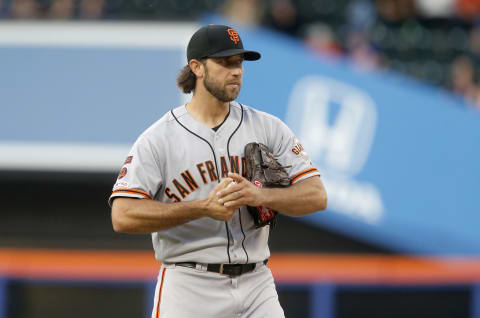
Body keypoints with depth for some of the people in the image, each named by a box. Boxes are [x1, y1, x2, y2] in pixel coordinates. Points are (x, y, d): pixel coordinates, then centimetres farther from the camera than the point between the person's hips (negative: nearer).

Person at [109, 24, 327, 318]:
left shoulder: (268, 128, 7)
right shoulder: (158, 139, -2)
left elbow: (317, 196, 0)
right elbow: (123, 216, -13)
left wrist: (260, 195, -19)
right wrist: (204, 207, -20)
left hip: (256, 286, 3)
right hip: (189, 291, -3)